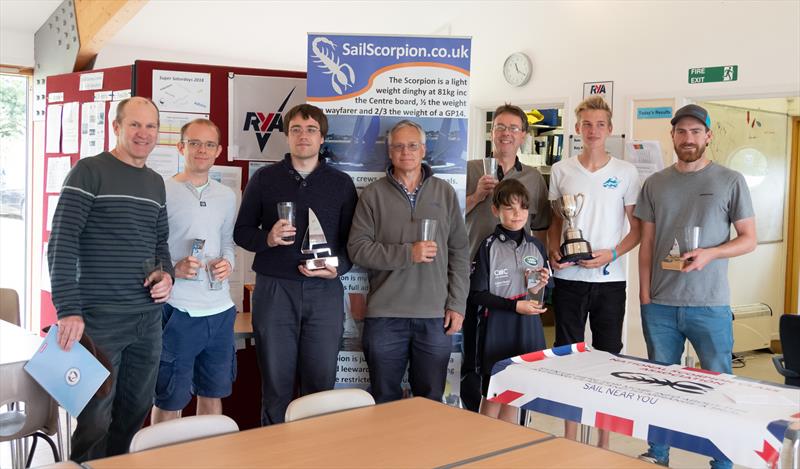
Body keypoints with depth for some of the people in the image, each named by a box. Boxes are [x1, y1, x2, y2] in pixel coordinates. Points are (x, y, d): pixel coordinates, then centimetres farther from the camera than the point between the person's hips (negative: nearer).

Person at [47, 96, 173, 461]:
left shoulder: (156, 182, 14)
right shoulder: (90, 171, -6)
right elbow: (61, 243, -12)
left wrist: (166, 273, 1)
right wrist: (68, 309, -19)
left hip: (148, 317, 6)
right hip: (100, 318, -6)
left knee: (135, 414, 14)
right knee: (95, 419, 0)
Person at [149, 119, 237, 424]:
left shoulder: (226, 196, 12)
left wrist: (227, 262, 0)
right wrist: (174, 268, -21)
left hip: (220, 310, 6)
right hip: (177, 310, -5)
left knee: (213, 393, 16)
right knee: (169, 400, 5)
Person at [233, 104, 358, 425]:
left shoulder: (341, 183, 10)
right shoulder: (264, 179, 8)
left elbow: (352, 239, 9)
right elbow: (241, 231, 10)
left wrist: (338, 267, -10)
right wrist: (268, 238, -11)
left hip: (324, 291, 1)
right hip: (274, 290, 0)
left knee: (321, 383, 2)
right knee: (276, 384, 4)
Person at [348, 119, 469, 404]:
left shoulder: (445, 193, 8)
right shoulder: (374, 194, 2)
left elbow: (459, 252, 8)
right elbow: (357, 248, -5)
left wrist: (457, 305, 2)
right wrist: (407, 253, -15)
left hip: (436, 316, 1)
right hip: (385, 316, -1)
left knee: (431, 402, 10)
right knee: (385, 402, 9)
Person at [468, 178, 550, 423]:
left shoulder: (537, 247, 7)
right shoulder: (489, 247, -7)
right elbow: (476, 295, -9)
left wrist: (540, 288, -5)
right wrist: (514, 306, -15)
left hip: (528, 329, 4)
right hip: (496, 329, -4)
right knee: (492, 395, 3)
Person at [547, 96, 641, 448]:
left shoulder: (626, 172, 1)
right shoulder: (561, 171, 5)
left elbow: (637, 228, 3)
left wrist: (612, 254, -14)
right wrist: (553, 252, -6)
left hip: (610, 279, -1)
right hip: (569, 278, 1)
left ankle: (604, 442, 18)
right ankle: (570, 438, 20)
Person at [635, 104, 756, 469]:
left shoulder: (731, 181, 0)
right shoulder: (654, 184, 8)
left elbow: (749, 239, 2)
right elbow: (647, 243, 9)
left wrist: (710, 253, -16)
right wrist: (644, 295, 3)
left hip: (710, 305, -2)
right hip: (660, 305, 2)